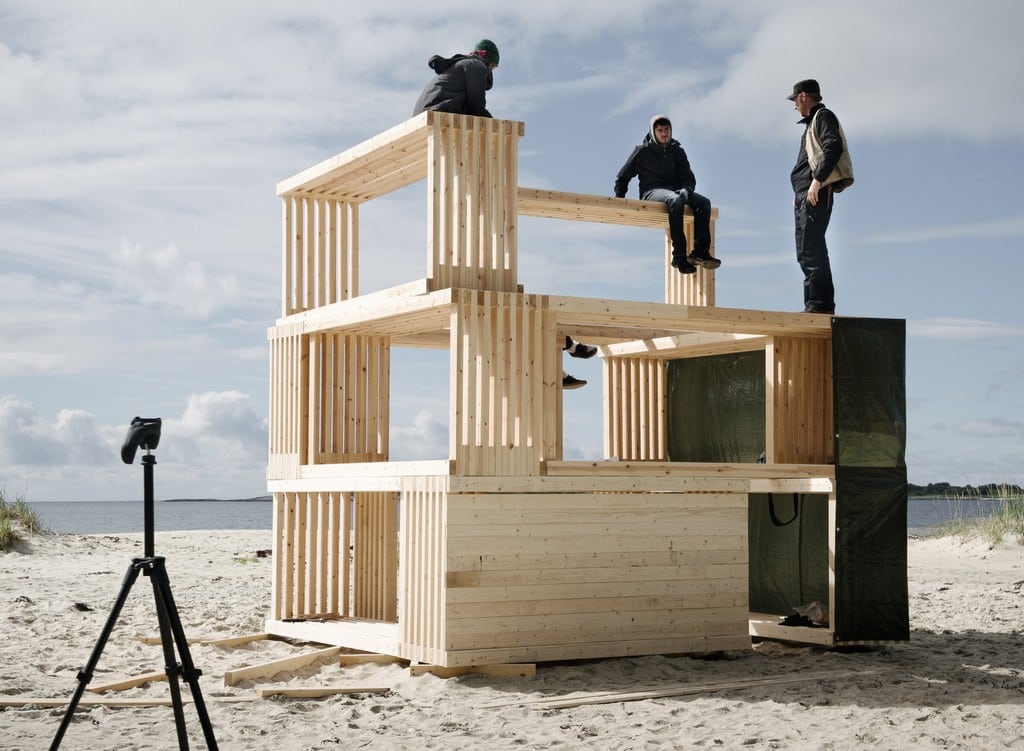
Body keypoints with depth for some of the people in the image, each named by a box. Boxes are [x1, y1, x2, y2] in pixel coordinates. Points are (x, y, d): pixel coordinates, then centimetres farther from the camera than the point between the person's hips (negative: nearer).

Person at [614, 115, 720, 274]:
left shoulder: (677, 152, 17)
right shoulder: (643, 151, 7)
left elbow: (689, 178, 10)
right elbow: (622, 177, 13)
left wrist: (686, 189, -14)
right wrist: (619, 199, 2)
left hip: (675, 191, 5)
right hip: (651, 191, -5)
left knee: (703, 202, -25)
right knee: (675, 200, -39)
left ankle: (700, 252, -34)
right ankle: (679, 255, -44)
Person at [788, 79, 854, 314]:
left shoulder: (823, 116, -2)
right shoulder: (811, 122, 26)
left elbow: (834, 147, -18)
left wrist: (817, 180, -24)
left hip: (816, 192, -10)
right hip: (806, 195, 11)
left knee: (811, 250, -16)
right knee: (807, 252, 10)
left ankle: (820, 303, -20)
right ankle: (816, 304, 12)